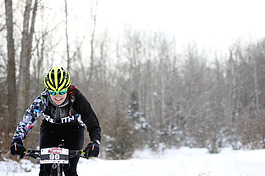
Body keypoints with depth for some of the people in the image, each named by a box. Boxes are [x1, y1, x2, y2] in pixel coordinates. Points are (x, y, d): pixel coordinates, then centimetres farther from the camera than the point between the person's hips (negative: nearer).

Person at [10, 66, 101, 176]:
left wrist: (95, 142, -52)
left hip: (73, 130, -1)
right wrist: (17, 141, -48)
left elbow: (93, 125, -33)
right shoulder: (42, 100, -29)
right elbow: (27, 120, -31)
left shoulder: (76, 98, -32)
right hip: (50, 129, 1)